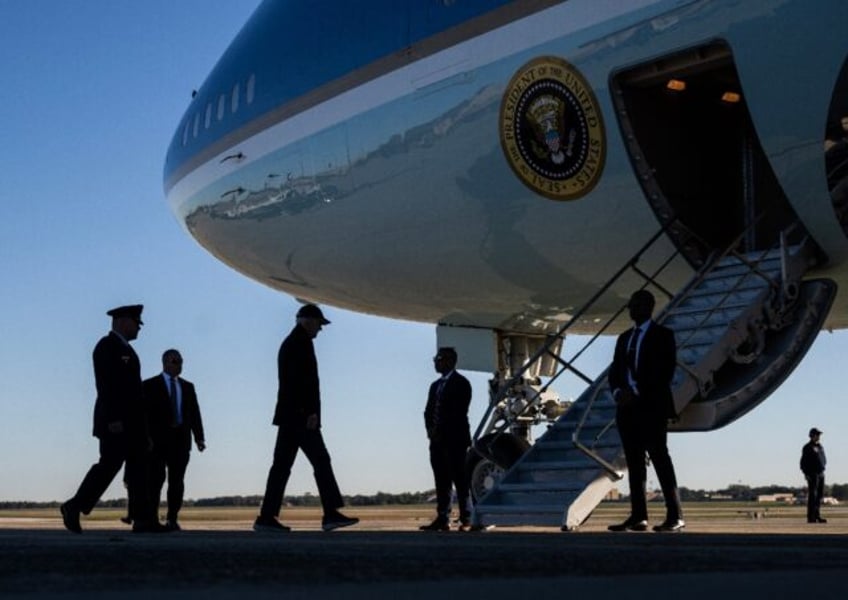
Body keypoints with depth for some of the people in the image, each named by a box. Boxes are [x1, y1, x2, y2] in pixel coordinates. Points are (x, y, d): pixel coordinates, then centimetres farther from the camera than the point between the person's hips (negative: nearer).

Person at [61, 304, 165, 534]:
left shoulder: (125, 349, 21)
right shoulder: (107, 346, -8)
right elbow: (105, 384, -18)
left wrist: (142, 424, 19)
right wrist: (113, 418, -25)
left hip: (131, 420, 9)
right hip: (115, 419, -9)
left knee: (138, 467, 2)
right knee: (109, 464, -9)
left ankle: (143, 518, -2)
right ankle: (74, 507, 2)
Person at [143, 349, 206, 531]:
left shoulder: (187, 387, 16)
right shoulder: (150, 385, 5)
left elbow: (195, 413, 10)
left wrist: (199, 437, -1)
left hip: (181, 439, 4)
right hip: (158, 439, -4)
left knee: (177, 480, 2)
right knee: (156, 478, -8)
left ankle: (172, 519, 7)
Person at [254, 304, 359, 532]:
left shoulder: (289, 342, 21)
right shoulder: (302, 342, -9)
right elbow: (306, 379, -19)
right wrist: (311, 411, -20)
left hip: (288, 414, 10)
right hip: (300, 414, -10)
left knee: (282, 464, 6)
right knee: (321, 461, -7)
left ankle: (267, 517, 4)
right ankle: (331, 514, -6)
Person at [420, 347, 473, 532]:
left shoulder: (460, 383, -3)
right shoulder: (435, 385, 20)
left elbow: (459, 412, -12)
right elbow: (428, 411, 16)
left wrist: (441, 431, -13)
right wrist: (431, 430, -2)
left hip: (455, 439, -7)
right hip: (437, 440, 7)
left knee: (461, 481, -6)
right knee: (442, 482, 6)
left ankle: (466, 520, -6)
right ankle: (443, 519, 6)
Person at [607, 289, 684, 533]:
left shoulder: (662, 335, 1)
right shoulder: (624, 338, 20)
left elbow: (665, 371, -9)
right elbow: (615, 370, 16)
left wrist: (636, 392, -15)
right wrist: (618, 392, -5)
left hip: (652, 407, -6)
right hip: (627, 407, 6)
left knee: (660, 459, -9)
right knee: (634, 462, 4)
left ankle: (675, 516, -8)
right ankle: (638, 516, 4)